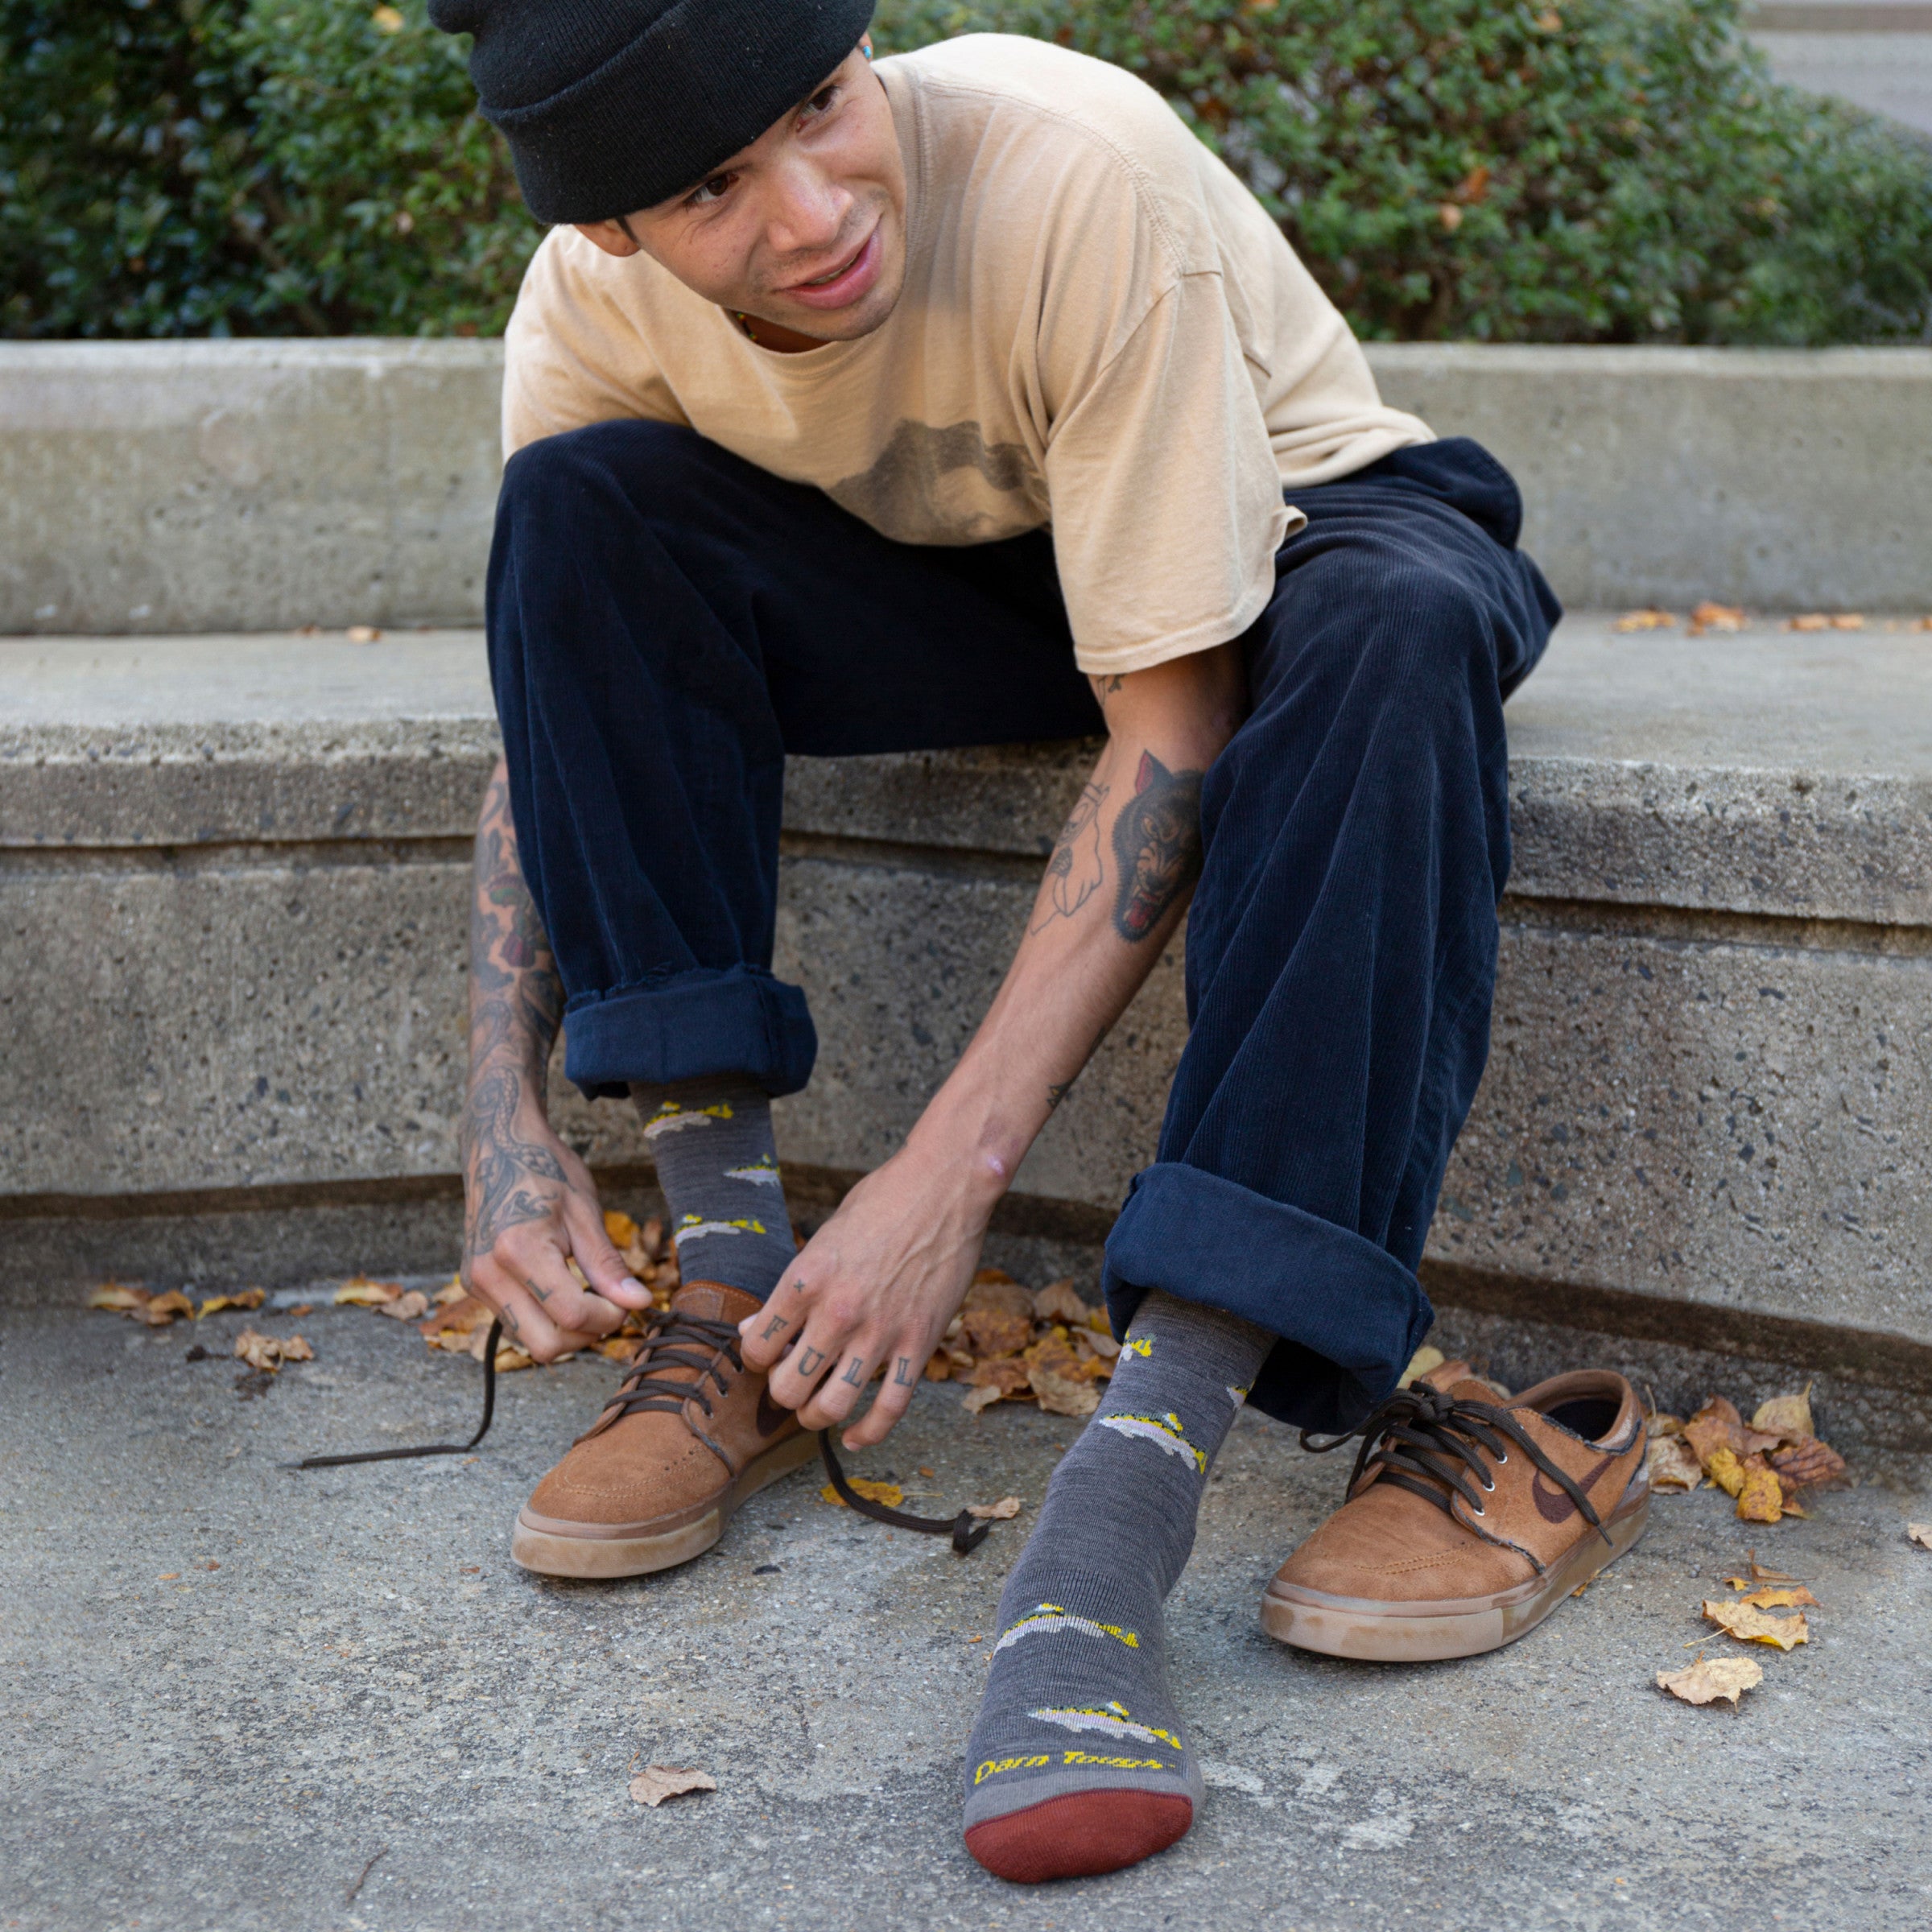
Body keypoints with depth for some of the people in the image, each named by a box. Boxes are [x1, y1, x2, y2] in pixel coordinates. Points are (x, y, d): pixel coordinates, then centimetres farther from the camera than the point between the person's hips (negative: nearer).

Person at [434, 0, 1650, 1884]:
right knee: (582, 511, -22)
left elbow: (1175, 727, -33)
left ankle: (1130, 1488, -44)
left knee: (1397, 625, -40)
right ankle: (742, 1290, -18)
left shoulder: (1079, 176, -34)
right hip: (966, 586, 4)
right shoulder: (595, 306, -19)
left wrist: (947, 1176, -38)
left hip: (1285, 539, -3)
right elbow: (552, 694, -6)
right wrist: (501, 1126, -20)